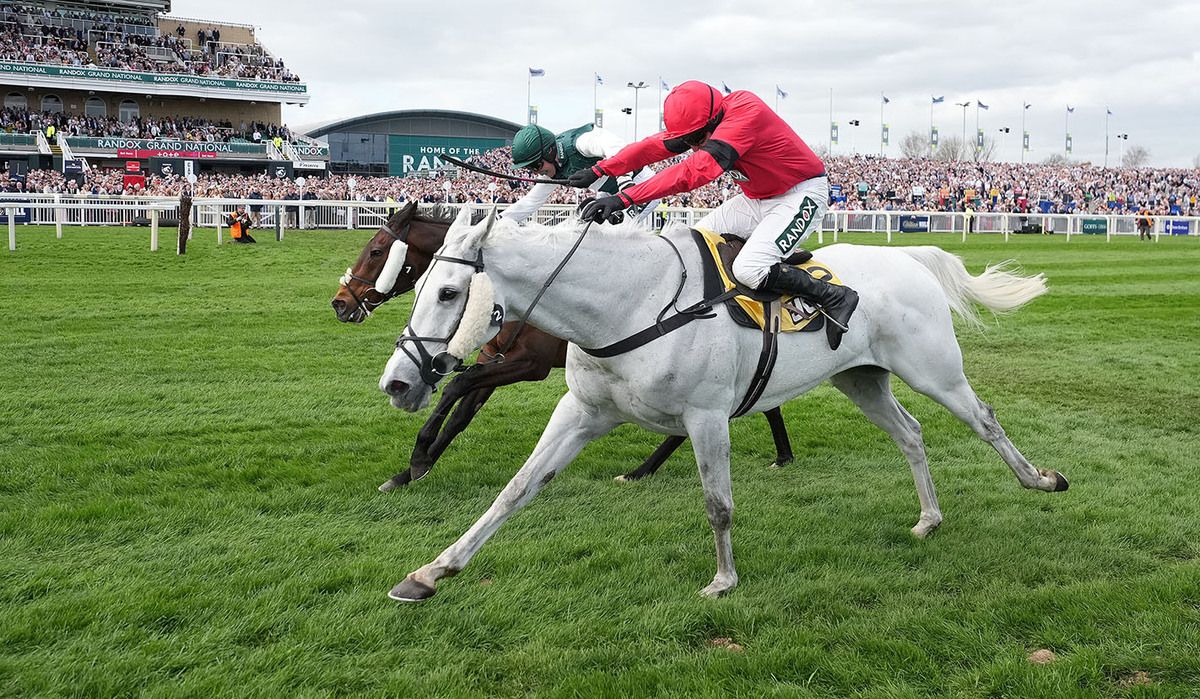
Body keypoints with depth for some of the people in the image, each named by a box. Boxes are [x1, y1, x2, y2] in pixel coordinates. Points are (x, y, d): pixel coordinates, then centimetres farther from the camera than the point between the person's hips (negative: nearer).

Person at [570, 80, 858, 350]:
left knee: (749, 269, -25)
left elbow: (695, 170, -40)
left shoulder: (745, 114, -31)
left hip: (802, 195, -9)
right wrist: (599, 170, -10)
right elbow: (653, 146, -1)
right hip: (757, 198, 9)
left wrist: (624, 198, -45)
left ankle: (834, 296, -11)